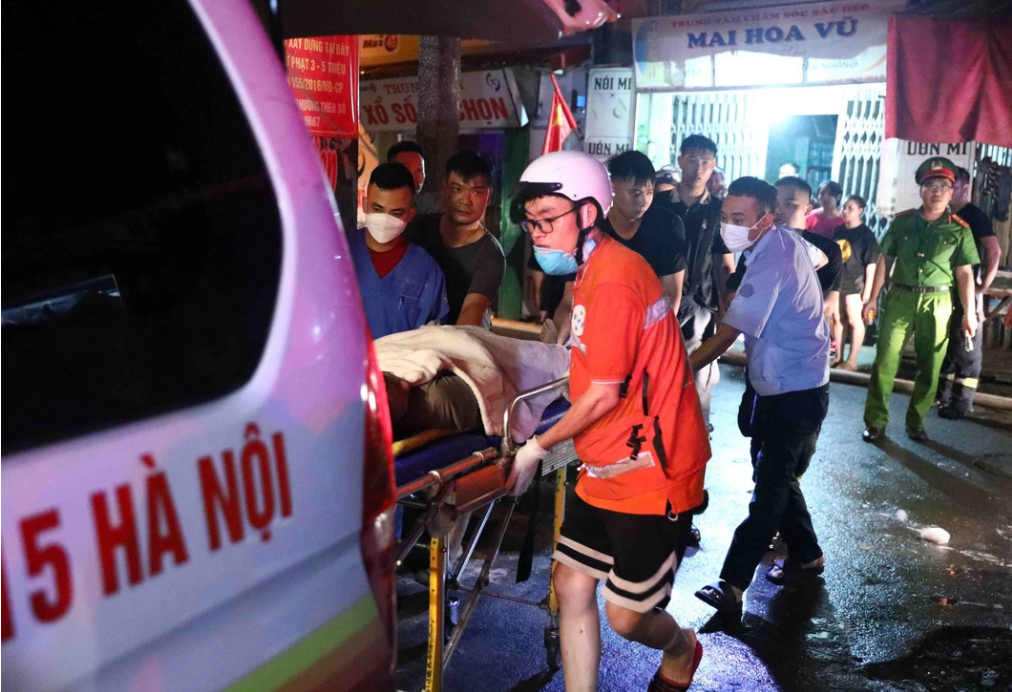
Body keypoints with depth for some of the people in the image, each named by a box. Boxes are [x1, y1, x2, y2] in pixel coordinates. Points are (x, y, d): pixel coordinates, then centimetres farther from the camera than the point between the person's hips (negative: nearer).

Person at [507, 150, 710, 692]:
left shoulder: (613, 279, -21)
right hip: (605, 469, 9)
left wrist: (537, 447, -9)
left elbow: (605, 394, -18)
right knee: (571, 586, 10)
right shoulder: (594, 271, 9)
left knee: (626, 616, 5)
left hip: (649, 475, -9)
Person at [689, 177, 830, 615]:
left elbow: (726, 335, -28)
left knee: (771, 485, -9)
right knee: (776, 476, 18)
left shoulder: (771, 263, -25)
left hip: (795, 391, -10)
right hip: (780, 382, 10)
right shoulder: (786, 241, 4)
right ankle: (806, 555, 33)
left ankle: (733, 584, -7)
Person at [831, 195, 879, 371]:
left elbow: (871, 264, -8)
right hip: (836, 281, 6)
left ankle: (852, 361, 7)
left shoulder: (866, 234, -6)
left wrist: (868, 289, -12)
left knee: (854, 320, 1)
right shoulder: (838, 231, 9)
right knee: (837, 319, 10)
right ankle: (838, 357, 20)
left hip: (854, 283, -5)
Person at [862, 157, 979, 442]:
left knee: (930, 368, 6)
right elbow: (885, 261, 7)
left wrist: (969, 312, -3)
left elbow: (964, 273, 2)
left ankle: (916, 422, 20)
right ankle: (875, 421, 7)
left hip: (936, 303, 0)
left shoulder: (960, 229, 2)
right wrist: (873, 297, 4)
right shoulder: (902, 221, 4)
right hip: (900, 297, 0)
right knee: (884, 362, -2)